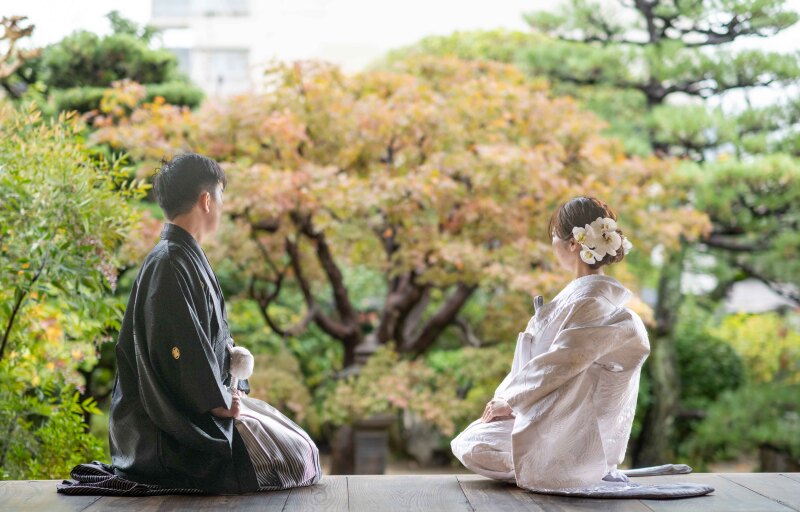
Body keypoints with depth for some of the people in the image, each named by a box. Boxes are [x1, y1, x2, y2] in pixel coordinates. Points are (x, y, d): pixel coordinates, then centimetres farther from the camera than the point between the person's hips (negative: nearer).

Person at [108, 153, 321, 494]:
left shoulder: (187, 258, 14)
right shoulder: (169, 264, -19)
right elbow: (181, 351, -23)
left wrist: (231, 395, 7)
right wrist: (226, 404, -13)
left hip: (201, 405, 10)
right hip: (172, 425, -10)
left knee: (300, 449, 13)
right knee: (293, 460, -12)